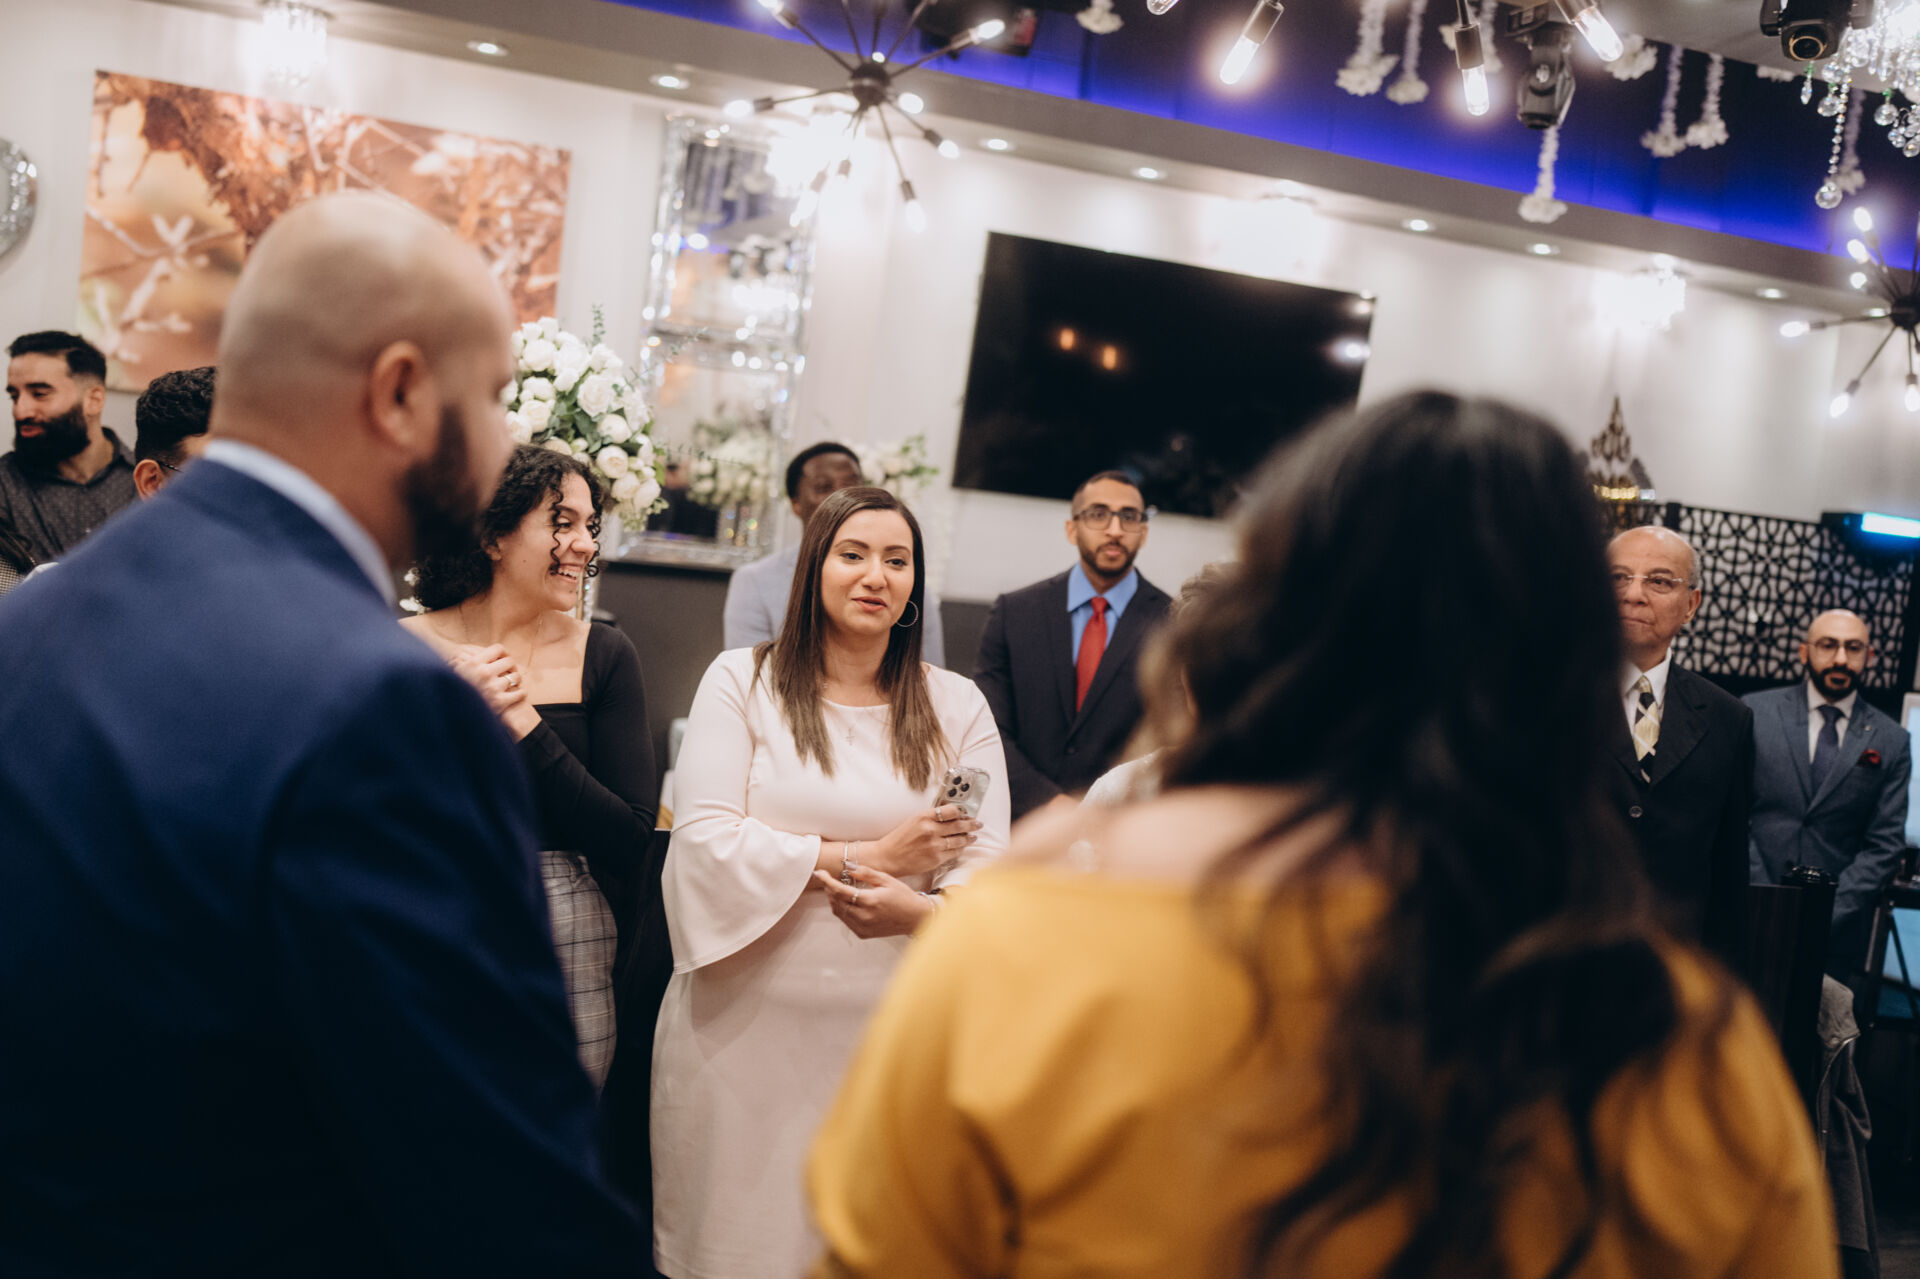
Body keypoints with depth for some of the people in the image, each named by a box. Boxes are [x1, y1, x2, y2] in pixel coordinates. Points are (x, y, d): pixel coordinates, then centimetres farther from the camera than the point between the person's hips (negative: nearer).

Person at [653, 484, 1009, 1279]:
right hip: (745, 1023, -1)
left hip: (890, 1031, 1)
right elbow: (704, 840, -9)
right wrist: (863, 859, -10)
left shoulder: (957, 707, 5)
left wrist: (918, 909, -25)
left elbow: (988, 864, -3)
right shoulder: (740, 681, 0)